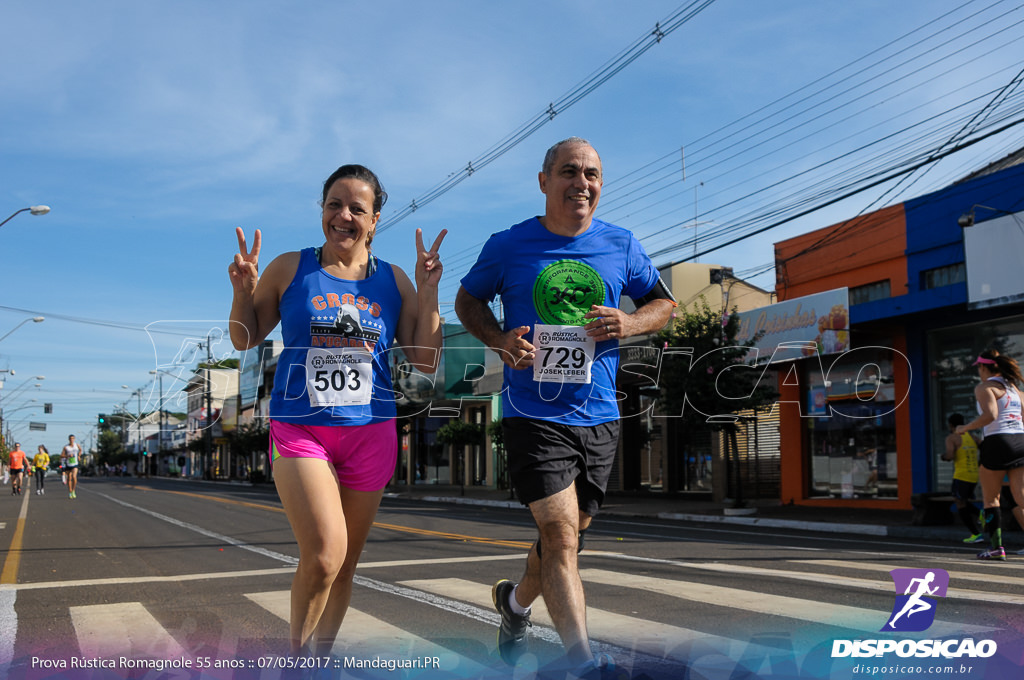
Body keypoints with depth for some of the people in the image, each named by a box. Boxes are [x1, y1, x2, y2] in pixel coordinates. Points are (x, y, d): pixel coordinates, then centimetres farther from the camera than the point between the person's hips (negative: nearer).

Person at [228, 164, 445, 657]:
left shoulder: (393, 281, 6)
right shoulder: (290, 269, 3)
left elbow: (426, 361, 4)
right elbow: (245, 339, 12)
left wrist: (428, 290, -5)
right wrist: (243, 290, -7)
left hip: (370, 431, 3)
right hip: (299, 428, -2)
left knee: (344, 565, 10)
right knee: (324, 557, -17)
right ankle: (298, 661, 8)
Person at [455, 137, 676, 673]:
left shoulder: (622, 246, 4)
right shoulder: (508, 246, -2)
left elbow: (663, 303, 15)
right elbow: (468, 299, 11)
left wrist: (629, 323, -8)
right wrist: (500, 339, -9)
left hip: (598, 415, 4)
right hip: (533, 413, -4)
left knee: (569, 534, 18)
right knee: (560, 535, -15)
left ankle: (516, 600, 46)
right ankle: (583, 661, -8)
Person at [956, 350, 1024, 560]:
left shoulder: (984, 387, -5)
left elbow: (990, 415, -20)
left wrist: (965, 428, -8)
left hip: (997, 442, -6)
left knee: (990, 498, 7)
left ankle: (997, 547, 7)